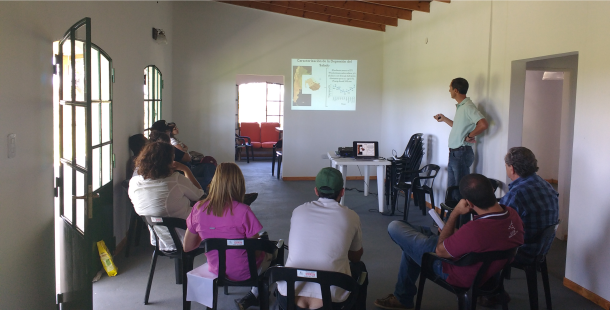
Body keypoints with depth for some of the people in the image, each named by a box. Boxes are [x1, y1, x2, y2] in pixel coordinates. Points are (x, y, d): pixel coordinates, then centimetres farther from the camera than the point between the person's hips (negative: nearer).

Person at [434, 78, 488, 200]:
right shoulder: (460, 106, 13)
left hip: (462, 153, -10)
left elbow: (483, 124, -30)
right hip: (454, 153, 10)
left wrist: (469, 136, -19)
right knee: (451, 187, 16)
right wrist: (444, 119, 29)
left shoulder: (468, 107, -17)